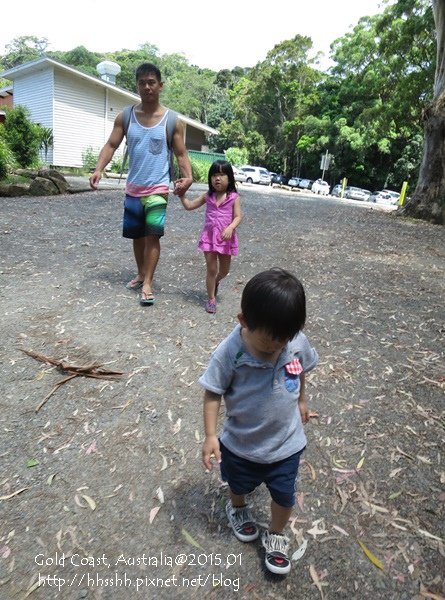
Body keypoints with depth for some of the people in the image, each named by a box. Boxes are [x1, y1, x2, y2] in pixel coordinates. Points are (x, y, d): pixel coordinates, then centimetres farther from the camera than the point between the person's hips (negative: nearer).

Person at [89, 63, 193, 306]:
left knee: (152, 234, -13)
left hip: (158, 187, -3)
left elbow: (181, 154, -1)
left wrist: (188, 177, -21)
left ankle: (147, 284, -7)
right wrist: (99, 169, -18)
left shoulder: (172, 121, -2)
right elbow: (111, 145, 0)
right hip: (133, 187, 3)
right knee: (137, 235, 13)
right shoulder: (124, 117, 3)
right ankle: (140, 274, 32)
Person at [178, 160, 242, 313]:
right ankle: (211, 299, 16)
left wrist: (230, 228, -28)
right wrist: (181, 194, -2)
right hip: (209, 237, 1)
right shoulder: (207, 196, 3)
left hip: (226, 238, -1)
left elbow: (238, 216, -11)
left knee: (224, 270, 15)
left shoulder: (234, 197, -5)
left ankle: (215, 282, 49)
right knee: (211, 270, 3)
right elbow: (189, 206, 11)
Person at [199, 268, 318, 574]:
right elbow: (213, 393, -19)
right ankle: (238, 510, 62)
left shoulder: (298, 342, -21)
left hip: (286, 442, 1)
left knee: (284, 495, 17)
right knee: (239, 485, 28)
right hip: (240, 443, -1)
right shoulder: (229, 353, -31)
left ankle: (276, 535, 48)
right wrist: (211, 435, -19)